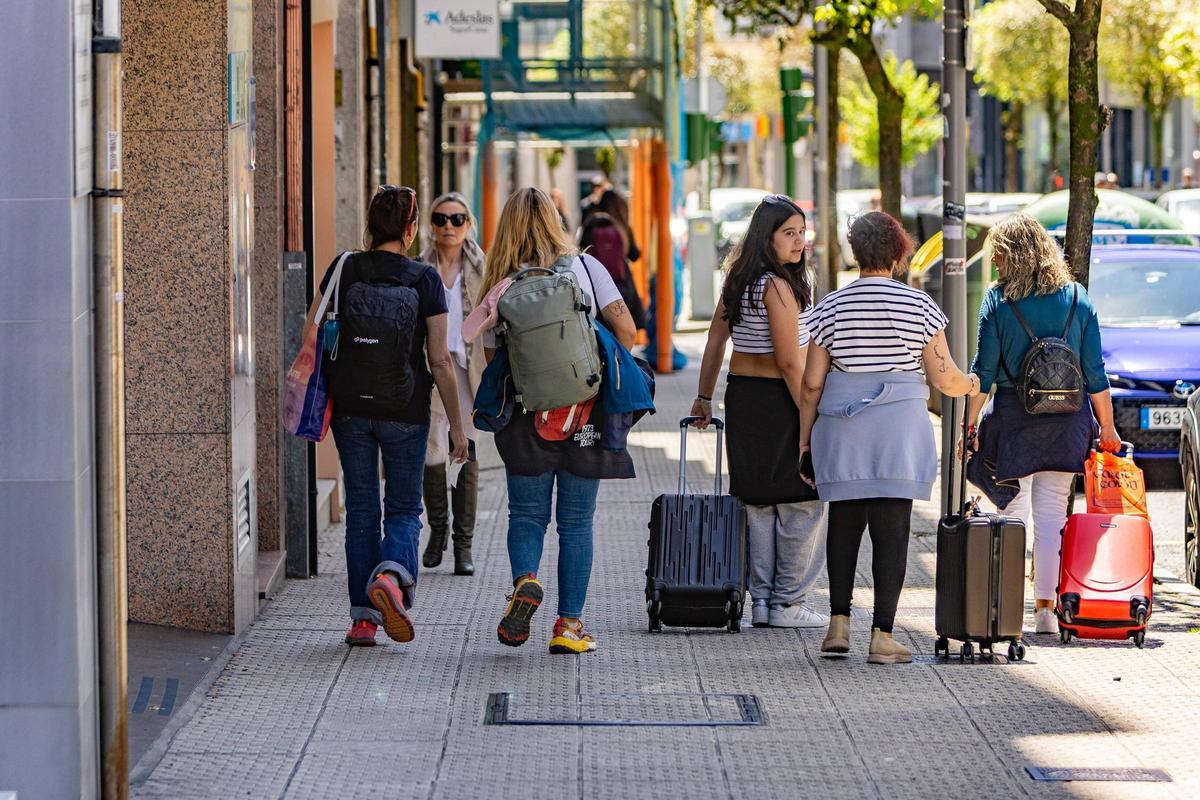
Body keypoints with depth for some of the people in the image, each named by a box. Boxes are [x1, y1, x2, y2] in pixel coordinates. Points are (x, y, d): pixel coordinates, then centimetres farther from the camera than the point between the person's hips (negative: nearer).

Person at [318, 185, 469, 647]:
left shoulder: (344, 271, -1)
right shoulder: (425, 280, -6)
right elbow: (439, 361, -5)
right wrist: (457, 425, 2)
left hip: (351, 407, 2)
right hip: (405, 410, -2)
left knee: (361, 508, 11)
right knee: (404, 508, 10)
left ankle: (363, 617, 7)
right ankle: (391, 573, -20)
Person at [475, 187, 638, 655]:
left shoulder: (500, 288, -2)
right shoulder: (585, 268, -2)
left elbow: (494, 363, -2)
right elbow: (624, 327, -6)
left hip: (526, 418, 0)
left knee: (526, 513, 13)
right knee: (576, 521, 9)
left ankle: (525, 581, -15)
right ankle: (569, 624, 7)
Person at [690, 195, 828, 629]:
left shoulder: (738, 280, 9)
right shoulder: (777, 286, -17)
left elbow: (716, 341, 14)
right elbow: (789, 361, -19)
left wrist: (704, 397, 21)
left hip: (742, 395, 9)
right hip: (778, 400, -9)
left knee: (758, 503, 12)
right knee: (802, 503, 0)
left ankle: (762, 602, 15)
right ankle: (789, 604, 1)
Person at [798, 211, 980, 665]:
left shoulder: (831, 308, 3)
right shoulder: (919, 307, -2)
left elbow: (812, 384, 3)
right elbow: (943, 378, -2)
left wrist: (804, 439, 11)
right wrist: (970, 385, 20)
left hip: (841, 430, 2)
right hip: (899, 429, -2)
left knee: (844, 525, 13)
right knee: (891, 531, -1)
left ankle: (839, 623, 9)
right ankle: (882, 635, -4)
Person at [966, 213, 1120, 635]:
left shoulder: (998, 299, -4)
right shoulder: (1077, 298, 4)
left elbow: (984, 371, -4)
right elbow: (1095, 372, 5)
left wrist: (968, 422, 3)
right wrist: (1106, 427, 11)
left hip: (1012, 418, -2)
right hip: (1067, 422, 2)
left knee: (1014, 512, 6)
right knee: (1052, 513, 4)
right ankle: (1045, 608, 3)